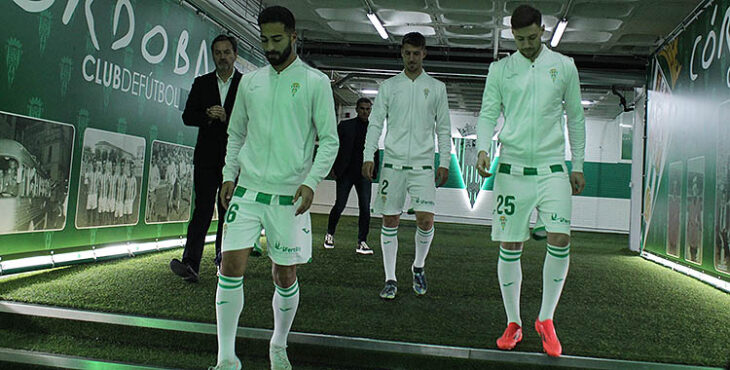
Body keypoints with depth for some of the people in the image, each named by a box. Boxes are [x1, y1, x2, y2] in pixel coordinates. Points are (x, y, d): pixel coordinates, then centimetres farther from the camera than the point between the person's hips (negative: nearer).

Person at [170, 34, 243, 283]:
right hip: (207, 157, 1)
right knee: (202, 208, -9)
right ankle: (191, 264, -14)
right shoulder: (201, 83, 12)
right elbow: (188, 116, 7)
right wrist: (208, 116, -12)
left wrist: (226, 117, -14)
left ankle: (223, 260, 20)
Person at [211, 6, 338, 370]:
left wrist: (311, 182, -14)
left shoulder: (315, 82, 1)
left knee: (286, 278, 5)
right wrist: (229, 175, 9)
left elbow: (329, 140, -1)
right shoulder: (250, 81, 12)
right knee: (231, 267, -7)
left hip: (289, 195, -2)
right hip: (248, 189, 3)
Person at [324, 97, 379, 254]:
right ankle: (330, 234, 25)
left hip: (364, 174, 2)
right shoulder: (345, 125, 2)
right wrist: (334, 169, -2)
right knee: (339, 205, 2)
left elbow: (376, 152, 14)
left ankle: (362, 243, 2)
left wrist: (374, 171, 7)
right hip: (346, 173, -2)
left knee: (365, 208, -4)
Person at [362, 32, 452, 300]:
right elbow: (376, 123, 7)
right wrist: (368, 156, -4)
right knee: (390, 221, 1)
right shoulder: (389, 86, 9)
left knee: (426, 220, -9)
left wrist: (445, 162, 3)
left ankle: (418, 267, 18)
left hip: (423, 164, 0)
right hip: (393, 162, 1)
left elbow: (443, 128, 10)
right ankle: (390, 279, 11)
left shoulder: (436, 88, 9)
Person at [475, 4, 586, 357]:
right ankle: (513, 324, 17)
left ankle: (546, 320, 9)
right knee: (509, 247, 1)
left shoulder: (564, 66, 8)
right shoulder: (500, 69, 6)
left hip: (553, 168, 0)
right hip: (512, 167, 0)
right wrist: (483, 149, -15)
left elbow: (575, 117, 13)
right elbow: (487, 114, 4)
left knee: (560, 241, -11)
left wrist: (578, 164, 11)